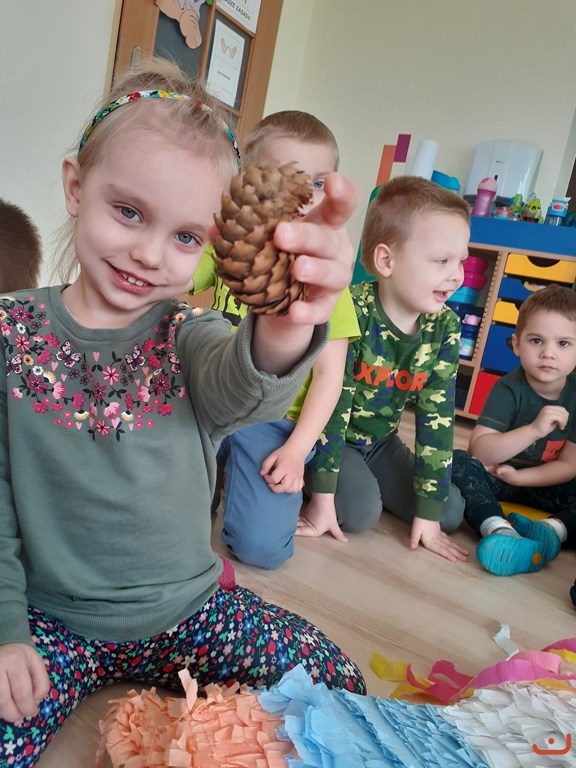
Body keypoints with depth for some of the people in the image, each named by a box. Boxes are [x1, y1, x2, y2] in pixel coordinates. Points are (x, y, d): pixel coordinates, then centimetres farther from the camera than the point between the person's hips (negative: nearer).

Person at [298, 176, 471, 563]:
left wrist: (429, 510, -10)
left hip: (381, 441, 6)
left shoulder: (445, 326, -12)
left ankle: (365, 479, 18)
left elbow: (438, 415, -11)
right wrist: (323, 497, -24)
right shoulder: (352, 312, -29)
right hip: (328, 437, -5)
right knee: (361, 512, -25)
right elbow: (331, 403, -27)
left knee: (450, 512, 0)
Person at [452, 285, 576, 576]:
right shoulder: (508, 389, -19)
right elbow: (478, 451, -30)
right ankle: (498, 529, -44)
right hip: (493, 476, -2)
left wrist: (516, 476, -20)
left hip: (543, 484, 3)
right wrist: (534, 429, -41)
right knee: (458, 462, -31)